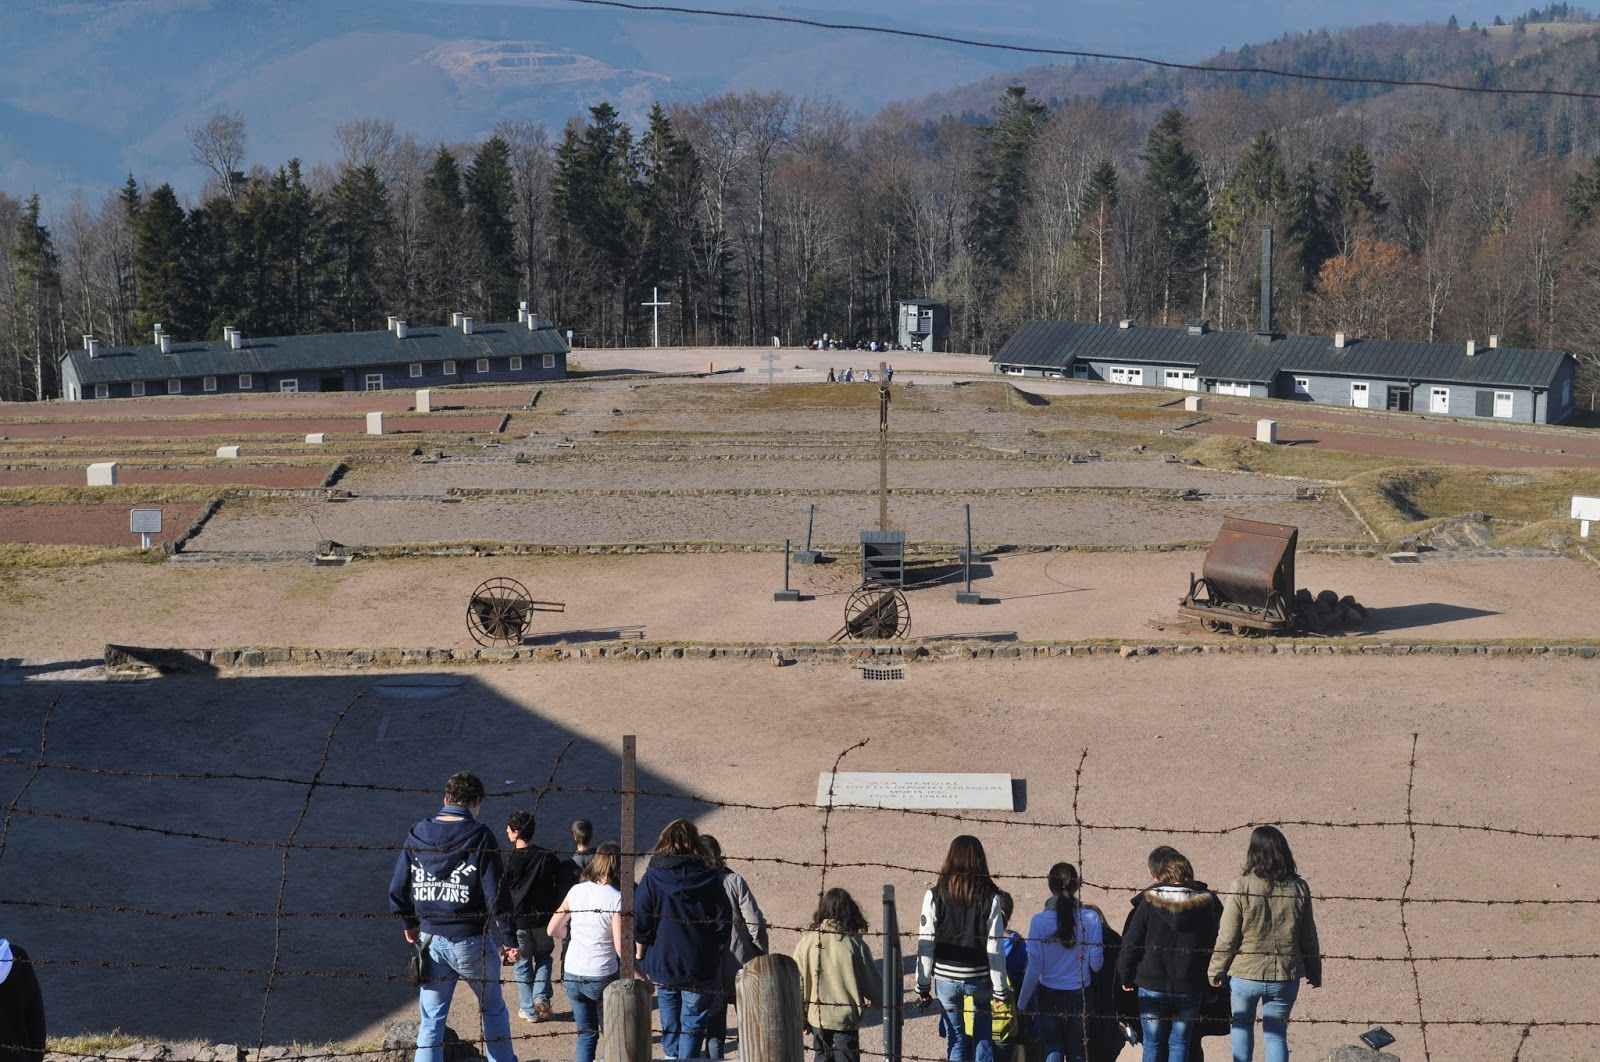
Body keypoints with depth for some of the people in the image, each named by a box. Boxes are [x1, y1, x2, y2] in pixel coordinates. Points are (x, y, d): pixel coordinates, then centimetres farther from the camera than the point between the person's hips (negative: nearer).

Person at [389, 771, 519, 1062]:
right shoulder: (480, 836, -12)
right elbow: (497, 894, -15)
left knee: (431, 1021, 10)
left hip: (431, 940, 3)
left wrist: (410, 924, 22)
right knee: (494, 1010, 19)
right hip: (471, 941, -3)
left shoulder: (417, 835, 0)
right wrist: (510, 939, -6)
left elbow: (397, 890, 5)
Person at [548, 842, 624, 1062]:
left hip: (572, 975, 4)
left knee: (587, 1033, 17)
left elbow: (552, 930, 6)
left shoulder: (576, 891, 1)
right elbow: (620, 946, -16)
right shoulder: (618, 898, -13)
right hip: (602, 977, -4)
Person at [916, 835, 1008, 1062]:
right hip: (979, 979, -1)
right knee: (983, 1040, 10)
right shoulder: (990, 897, -7)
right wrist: (1000, 991, 1)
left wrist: (923, 986, 5)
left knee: (956, 1040, 9)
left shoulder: (935, 895, -5)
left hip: (946, 978, 1)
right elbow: (995, 949, -6)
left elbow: (925, 945, -3)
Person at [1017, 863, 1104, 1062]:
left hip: (1049, 995, -1)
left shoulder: (1039, 921, -14)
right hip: (1080, 995, 1)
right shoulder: (1091, 918, -12)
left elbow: (1034, 968, -11)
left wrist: (1022, 1003, 0)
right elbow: (1096, 964, -7)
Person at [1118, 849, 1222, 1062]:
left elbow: (1130, 944, -6)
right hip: (1190, 988, 2)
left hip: (1152, 986, -2)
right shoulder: (1208, 902, -5)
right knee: (1180, 1043, 12)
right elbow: (1218, 943, 2)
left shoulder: (1148, 902, -11)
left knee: (1153, 1044, 10)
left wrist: (1126, 978, 8)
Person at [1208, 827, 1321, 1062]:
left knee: (1242, 1023, 23)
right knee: (1276, 1033, 14)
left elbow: (1227, 937, -10)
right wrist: (1314, 972, 17)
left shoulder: (1241, 887, -14)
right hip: (1286, 976, 2)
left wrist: (1216, 971, 3)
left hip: (1246, 974, -2)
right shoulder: (1299, 888, -5)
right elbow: (1309, 937, 4)